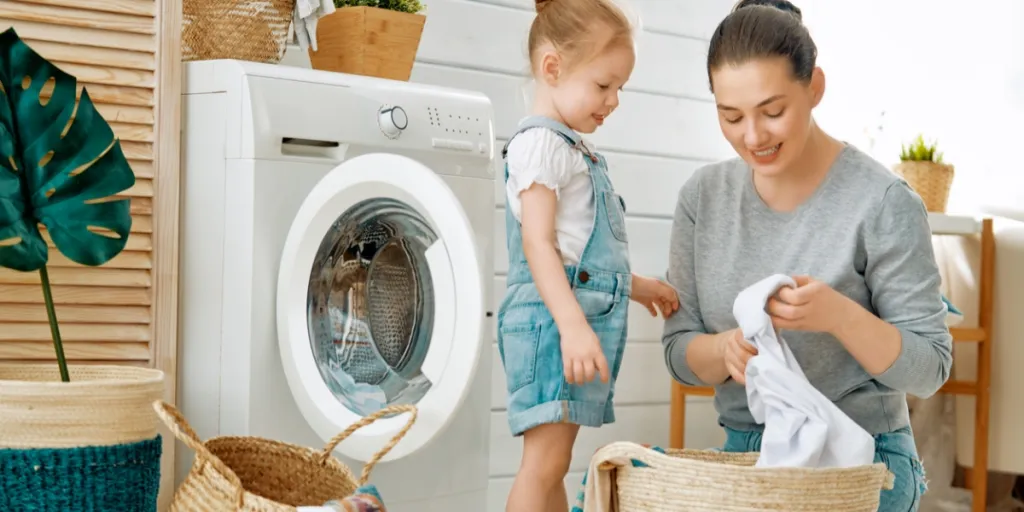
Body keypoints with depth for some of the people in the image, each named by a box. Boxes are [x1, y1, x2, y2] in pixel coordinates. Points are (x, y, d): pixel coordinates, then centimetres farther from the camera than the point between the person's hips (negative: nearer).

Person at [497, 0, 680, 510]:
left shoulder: (576, 150, 21)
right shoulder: (540, 143, -10)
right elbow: (538, 243, -18)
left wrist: (634, 285, 31)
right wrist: (572, 325, -26)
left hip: (584, 319, 10)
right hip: (552, 320, -10)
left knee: (553, 466, 10)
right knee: (544, 462, -11)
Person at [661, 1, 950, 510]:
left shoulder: (883, 202, -13)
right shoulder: (702, 196, 1)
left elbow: (928, 370, -9)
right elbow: (679, 352, 4)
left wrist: (839, 316, -27)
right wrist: (727, 349, -19)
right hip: (742, 450, 3)